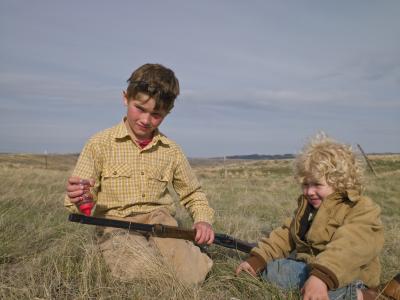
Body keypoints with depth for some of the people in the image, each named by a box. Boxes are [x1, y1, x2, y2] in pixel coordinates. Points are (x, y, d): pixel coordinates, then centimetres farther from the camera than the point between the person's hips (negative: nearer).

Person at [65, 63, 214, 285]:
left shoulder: (172, 151, 7)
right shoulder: (100, 144, -1)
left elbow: (193, 194, 18)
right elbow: (77, 196, 0)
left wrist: (203, 219, -1)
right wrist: (81, 199, -24)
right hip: (116, 227, -2)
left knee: (193, 276, -21)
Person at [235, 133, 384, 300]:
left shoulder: (361, 210, -15)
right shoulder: (306, 206, 11)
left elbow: (348, 248, -34)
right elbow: (284, 235, 13)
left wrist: (322, 277, -49)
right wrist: (257, 259, 1)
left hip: (343, 278, -8)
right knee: (267, 269, -7)